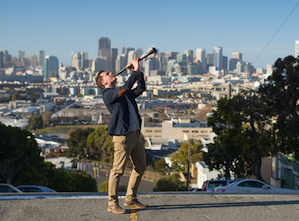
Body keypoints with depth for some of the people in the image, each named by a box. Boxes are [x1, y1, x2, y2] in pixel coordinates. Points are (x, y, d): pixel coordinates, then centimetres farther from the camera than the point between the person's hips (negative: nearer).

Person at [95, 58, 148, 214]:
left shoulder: (125, 94, 22)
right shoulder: (107, 94, -5)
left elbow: (141, 88, 29)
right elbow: (126, 87, -18)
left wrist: (138, 71, 18)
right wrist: (135, 71, -7)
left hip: (136, 134, 9)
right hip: (122, 136, -9)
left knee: (140, 167, 14)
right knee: (118, 170, -6)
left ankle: (131, 199, 25)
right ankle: (112, 203, 5)